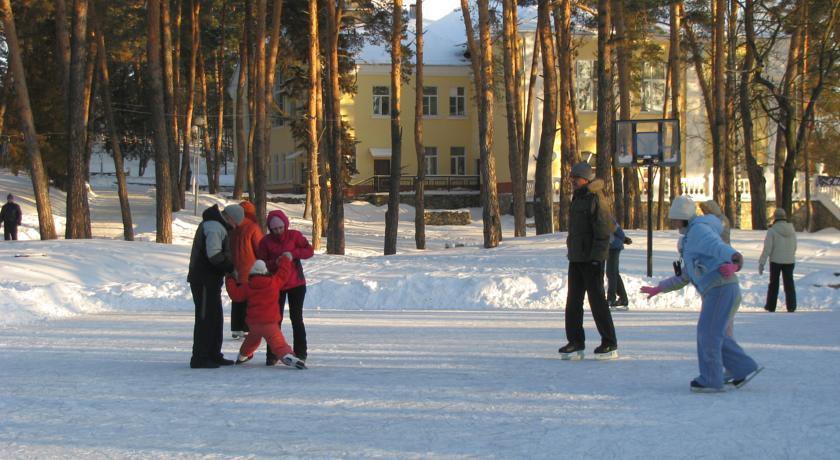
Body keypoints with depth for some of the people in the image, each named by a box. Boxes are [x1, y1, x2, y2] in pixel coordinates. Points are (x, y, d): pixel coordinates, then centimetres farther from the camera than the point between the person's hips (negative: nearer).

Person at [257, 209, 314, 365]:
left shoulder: (294, 235, -4)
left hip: (296, 283, -1)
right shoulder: (266, 241, -4)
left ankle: (300, 353, 11)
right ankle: (272, 354, 9)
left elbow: (309, 251, -7)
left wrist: (293, 254, -22)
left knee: (296, 318, 2)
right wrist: (274, 263, -27)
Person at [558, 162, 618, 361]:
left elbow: (604, 231, -18)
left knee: (597, 300, -4)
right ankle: (575, 342, 13)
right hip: (576, 258, 9)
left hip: (591, 260, -9)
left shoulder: (596, 199, -13)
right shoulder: (578, 198, 16)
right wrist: (571, 251, 19)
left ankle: (610, 345, 4)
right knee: (573, 301, 8)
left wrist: (596, 257, -21)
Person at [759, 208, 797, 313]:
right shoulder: (792, 230, 2)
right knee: (789, 283, 7)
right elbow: (794, 247, 11)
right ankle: (791, 306, -2)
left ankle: (771, 306, 17)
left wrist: (761, 263, -12)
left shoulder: (772, 231, -11)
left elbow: (767, 248, -15)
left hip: (776, 261, -3)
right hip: (789, 261, 3)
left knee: (774, 283, 10)